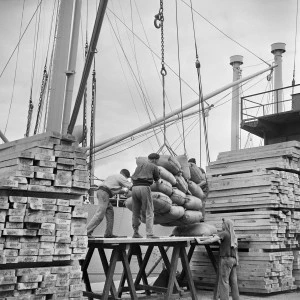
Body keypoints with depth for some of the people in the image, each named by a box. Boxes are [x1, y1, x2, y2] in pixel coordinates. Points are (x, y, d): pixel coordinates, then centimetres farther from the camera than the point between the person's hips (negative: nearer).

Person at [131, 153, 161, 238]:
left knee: (136, 212, 13)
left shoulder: (140, 162, 21)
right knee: (149, 212, -2)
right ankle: (149, 233, -10)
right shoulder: (154, 167, 8)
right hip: (144, 187, -5)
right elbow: (157, 179, 19)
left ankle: (135, 232, 16)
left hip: (135, 187, 6)